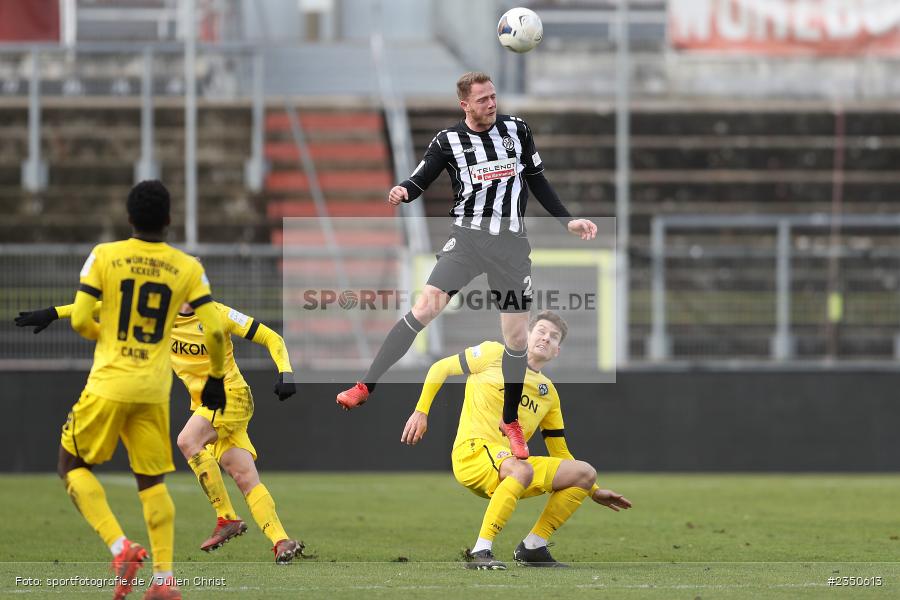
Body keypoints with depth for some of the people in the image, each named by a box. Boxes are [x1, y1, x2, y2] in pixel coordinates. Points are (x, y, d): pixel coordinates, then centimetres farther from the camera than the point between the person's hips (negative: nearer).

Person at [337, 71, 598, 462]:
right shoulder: (448, 141, -3)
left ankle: (510, 421, 22)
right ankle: (366, 386, -17)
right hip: (467, 236, -2)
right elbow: (418, 181, -3)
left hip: (511, 243, 2)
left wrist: (567, 221, 10)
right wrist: (401, 193, -26)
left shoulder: (516, 129, 4)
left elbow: (537, 181, 13)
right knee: (426, 305, -20)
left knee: (516, 335, 3)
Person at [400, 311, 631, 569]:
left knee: (585, 472, -5)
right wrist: (420, 412, 2)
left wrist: (594, 492, 19)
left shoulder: (548, 393, 21)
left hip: (511, 464, 6)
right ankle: (480, 552, -38)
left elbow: (561, 455, 26)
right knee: (522, 468, -38)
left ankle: (532, 547, -1)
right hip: (473, 451, -6)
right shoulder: (495, 354, 6)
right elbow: (441, 368, 12)